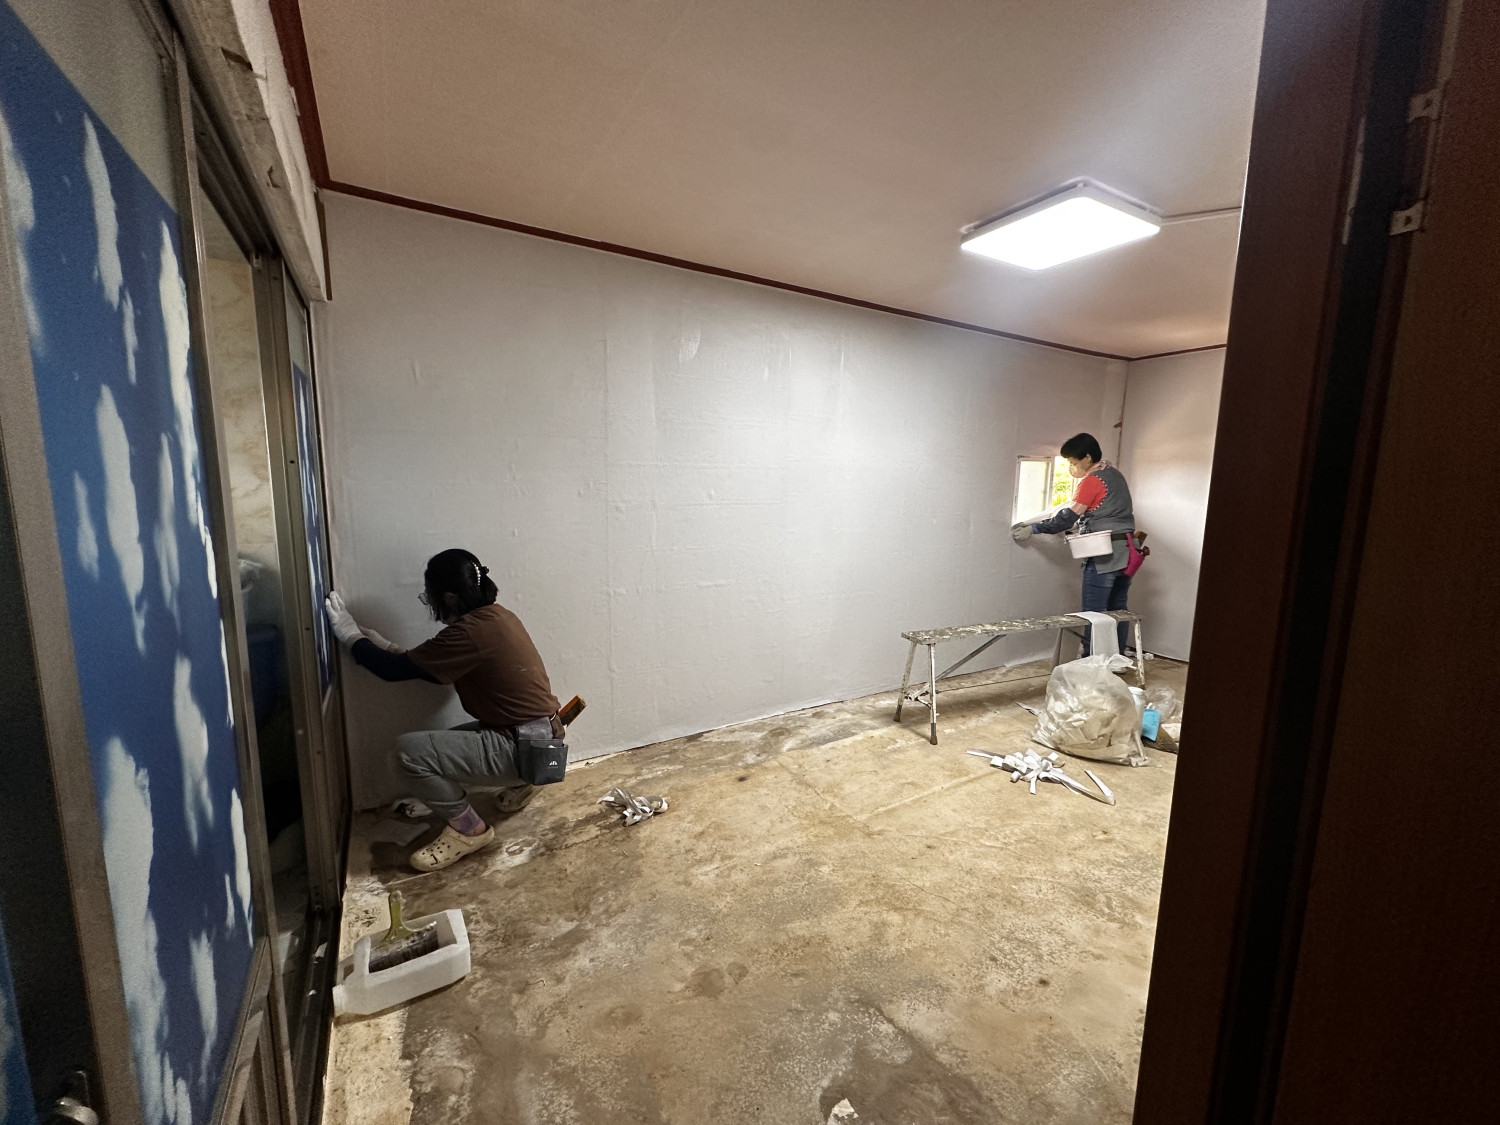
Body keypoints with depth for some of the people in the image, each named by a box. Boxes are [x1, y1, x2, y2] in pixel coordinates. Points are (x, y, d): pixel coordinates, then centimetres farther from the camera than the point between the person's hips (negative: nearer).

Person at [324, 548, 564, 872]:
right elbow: (437, 670, 19)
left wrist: (351, 637, 1)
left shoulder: (470, 633, -23)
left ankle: (469, 828, 3)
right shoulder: (494, 616, 6)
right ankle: (517, 783, 24)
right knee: (432, 744, 21)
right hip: (537, 737, 10)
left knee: (410, 751, -14)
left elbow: (395, 671, -14)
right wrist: (388, 648, 17)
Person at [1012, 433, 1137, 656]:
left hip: (1105, 554, -9)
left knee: (1094, 613, -5)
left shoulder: (1091, 481, -13)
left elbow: (1068, 518, -14)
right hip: (1125, 551, 9)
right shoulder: (1115, 474, 15)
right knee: (1118, 610, 13)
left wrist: (1033, 529, -10)